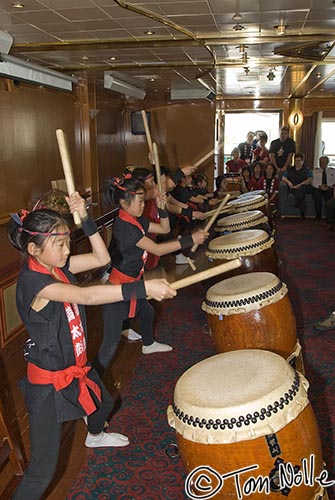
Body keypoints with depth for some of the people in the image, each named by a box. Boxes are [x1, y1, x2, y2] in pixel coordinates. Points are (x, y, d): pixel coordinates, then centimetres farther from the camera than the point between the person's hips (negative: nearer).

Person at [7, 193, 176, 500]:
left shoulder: (57, 265, -5)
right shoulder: (33, 280, -30)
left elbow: (102, 258, -2)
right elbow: (87, 296, -44)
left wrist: (85, 218, -12)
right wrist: (144, 288, -49)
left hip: (76, 365, 9)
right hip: (49, 380, -9)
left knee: (104, 403, 36)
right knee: (44, 469, -4)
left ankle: (95, 436, 69)